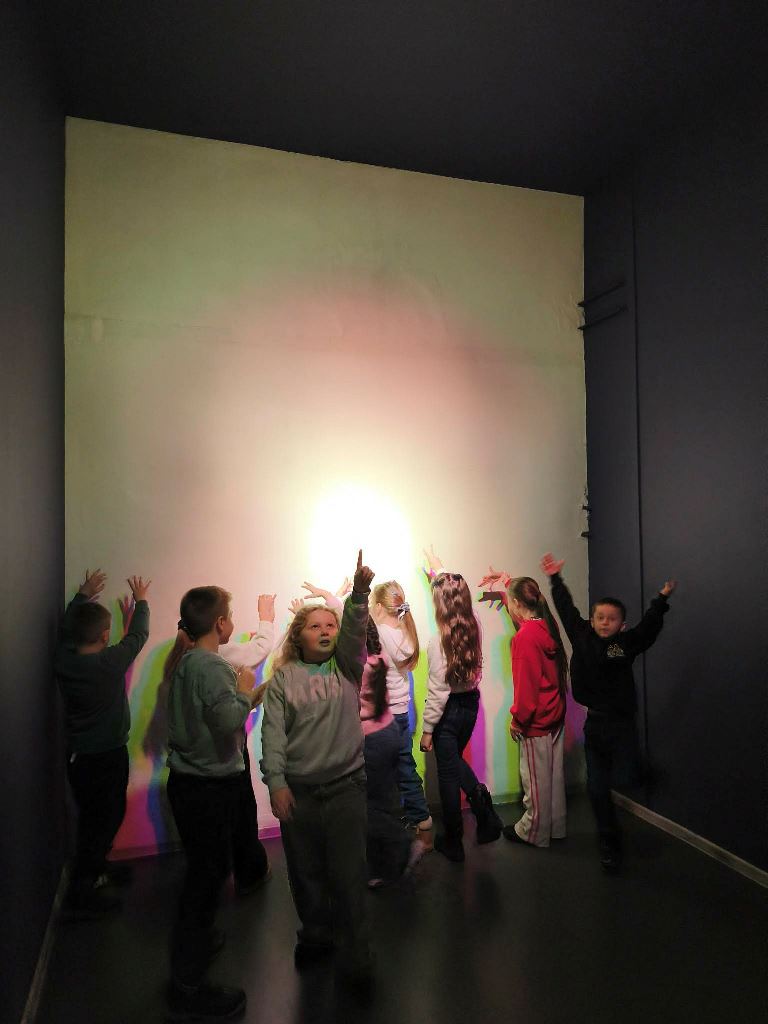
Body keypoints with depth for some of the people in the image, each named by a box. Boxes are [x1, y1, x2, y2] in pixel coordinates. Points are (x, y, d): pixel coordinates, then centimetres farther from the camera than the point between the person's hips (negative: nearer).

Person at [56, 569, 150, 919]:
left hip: (77, 754, 7)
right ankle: (81, 895, 13)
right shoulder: (111, 661, -25)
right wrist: (141, 600, 9)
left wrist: (83, 595, 24)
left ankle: (95, 866, 43)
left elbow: (65, 628, 11)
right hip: (108, 755, -7)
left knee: (92, 815, 24)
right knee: (105, 818, 7)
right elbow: (138, 634, -8)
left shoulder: (63, 660, -9)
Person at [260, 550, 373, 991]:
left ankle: (356, 957, 17)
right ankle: (316, 935, 37)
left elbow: (354, 630, -15)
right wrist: (276, 782, -10)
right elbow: (273, 733, -1)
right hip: (298, 791, 1)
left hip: (346, 787, 0)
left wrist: (360, 591, -32)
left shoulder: (346, 667, 4)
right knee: (306, 872, 15)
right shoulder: (283, 678, 3)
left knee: (349, 875, 2)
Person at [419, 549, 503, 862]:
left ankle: (453, 842, 21)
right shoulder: (472, 628, -5)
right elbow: (454, 592, 15)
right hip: (471, 704, 6)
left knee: (448, 773, 9)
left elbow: (438, 691, -21)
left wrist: (427, 728, -10)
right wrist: (439, 570, 30)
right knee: (455, 761, 28)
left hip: (450, 710, -6)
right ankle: (480, 796, 8)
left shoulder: (439, 641, -24)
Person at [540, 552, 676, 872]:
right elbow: (567, 610, 7)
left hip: (622, 723, -3)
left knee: (625, 780, -12)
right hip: (594, 723, 3)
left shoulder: (627, 643, -6)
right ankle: (610, 846, 25)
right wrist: (556, 580, 10)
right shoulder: (582, 637, 0)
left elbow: (650, 624, -19)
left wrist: (661, 599, -33)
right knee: (597, 788, 8)